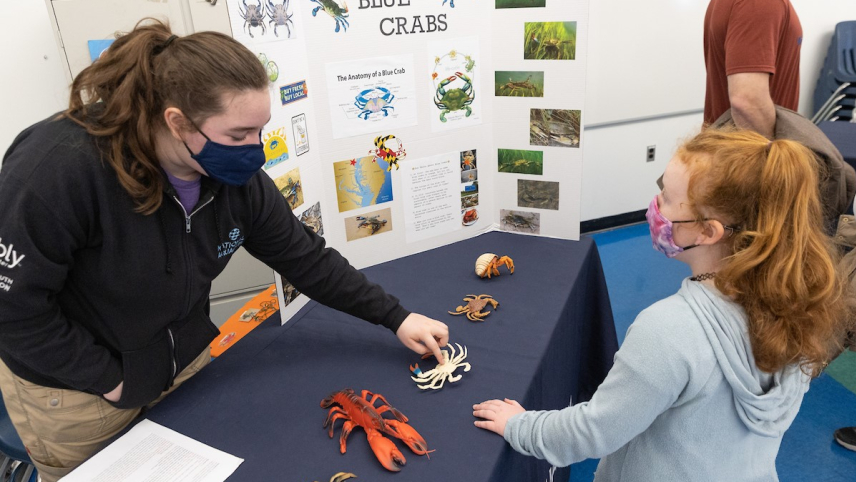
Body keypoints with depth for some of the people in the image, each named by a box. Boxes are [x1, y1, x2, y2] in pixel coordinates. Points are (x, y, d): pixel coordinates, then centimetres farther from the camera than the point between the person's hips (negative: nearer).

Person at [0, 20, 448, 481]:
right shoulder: (60, 167, -32)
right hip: (76, 392, -4)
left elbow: (305, 258, -6)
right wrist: (109, 380, -18)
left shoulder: (236, 177, -15)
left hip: (187, 365, 5)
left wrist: (395, 317, -7)